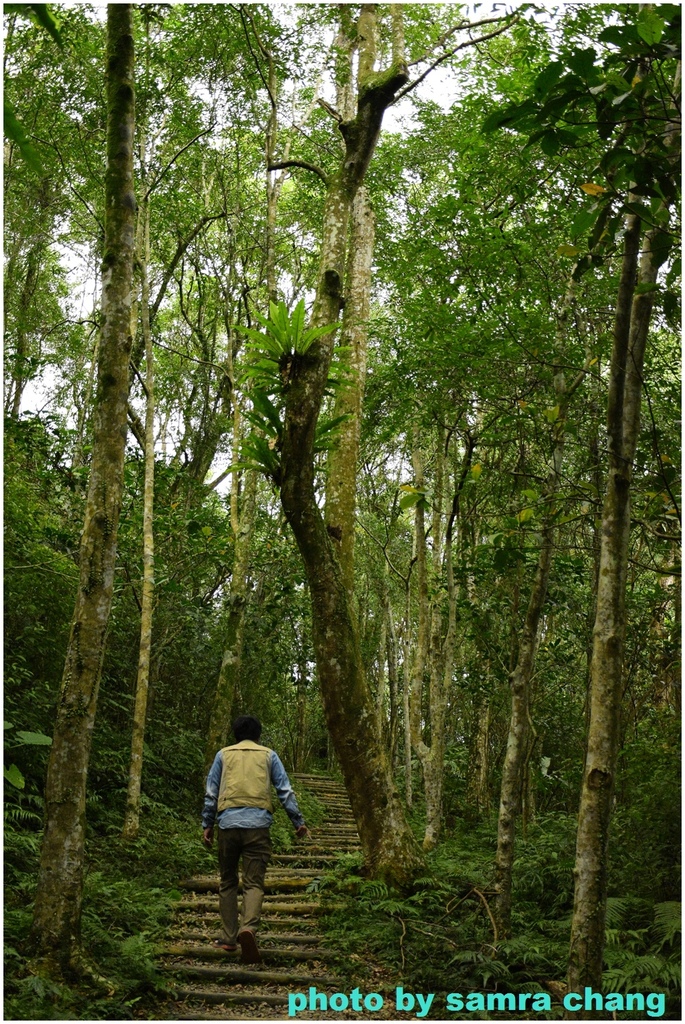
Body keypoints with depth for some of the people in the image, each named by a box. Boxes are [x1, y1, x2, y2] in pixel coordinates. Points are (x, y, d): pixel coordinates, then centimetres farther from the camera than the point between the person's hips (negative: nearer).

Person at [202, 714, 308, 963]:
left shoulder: (224, 754, 13)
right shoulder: (268, 755, 12)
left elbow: (211, 793, 10)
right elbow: (285, 791, 7)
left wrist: (207, 825, 14)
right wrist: (298, 822, 11)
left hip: (228, 823, 1)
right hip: (258, 824, -1)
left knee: (227, 882, 14)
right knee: (254, 883, -3)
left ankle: (229, 938, 12)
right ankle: (248, 927, -27)